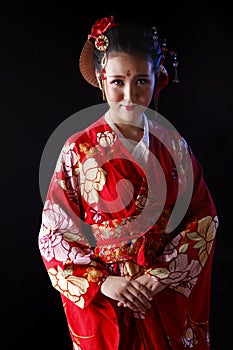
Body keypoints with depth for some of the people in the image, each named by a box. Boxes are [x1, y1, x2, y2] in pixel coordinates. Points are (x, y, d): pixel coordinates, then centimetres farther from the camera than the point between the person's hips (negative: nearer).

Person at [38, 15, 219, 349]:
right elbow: (54, 233, -8)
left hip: (168, 294, 3)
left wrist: (164, 273, -12)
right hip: (99, 300, -2)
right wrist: (102, 282, -17)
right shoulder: (79, 150, -11)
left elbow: (204, 217, -2)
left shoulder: (173, 144, -4)